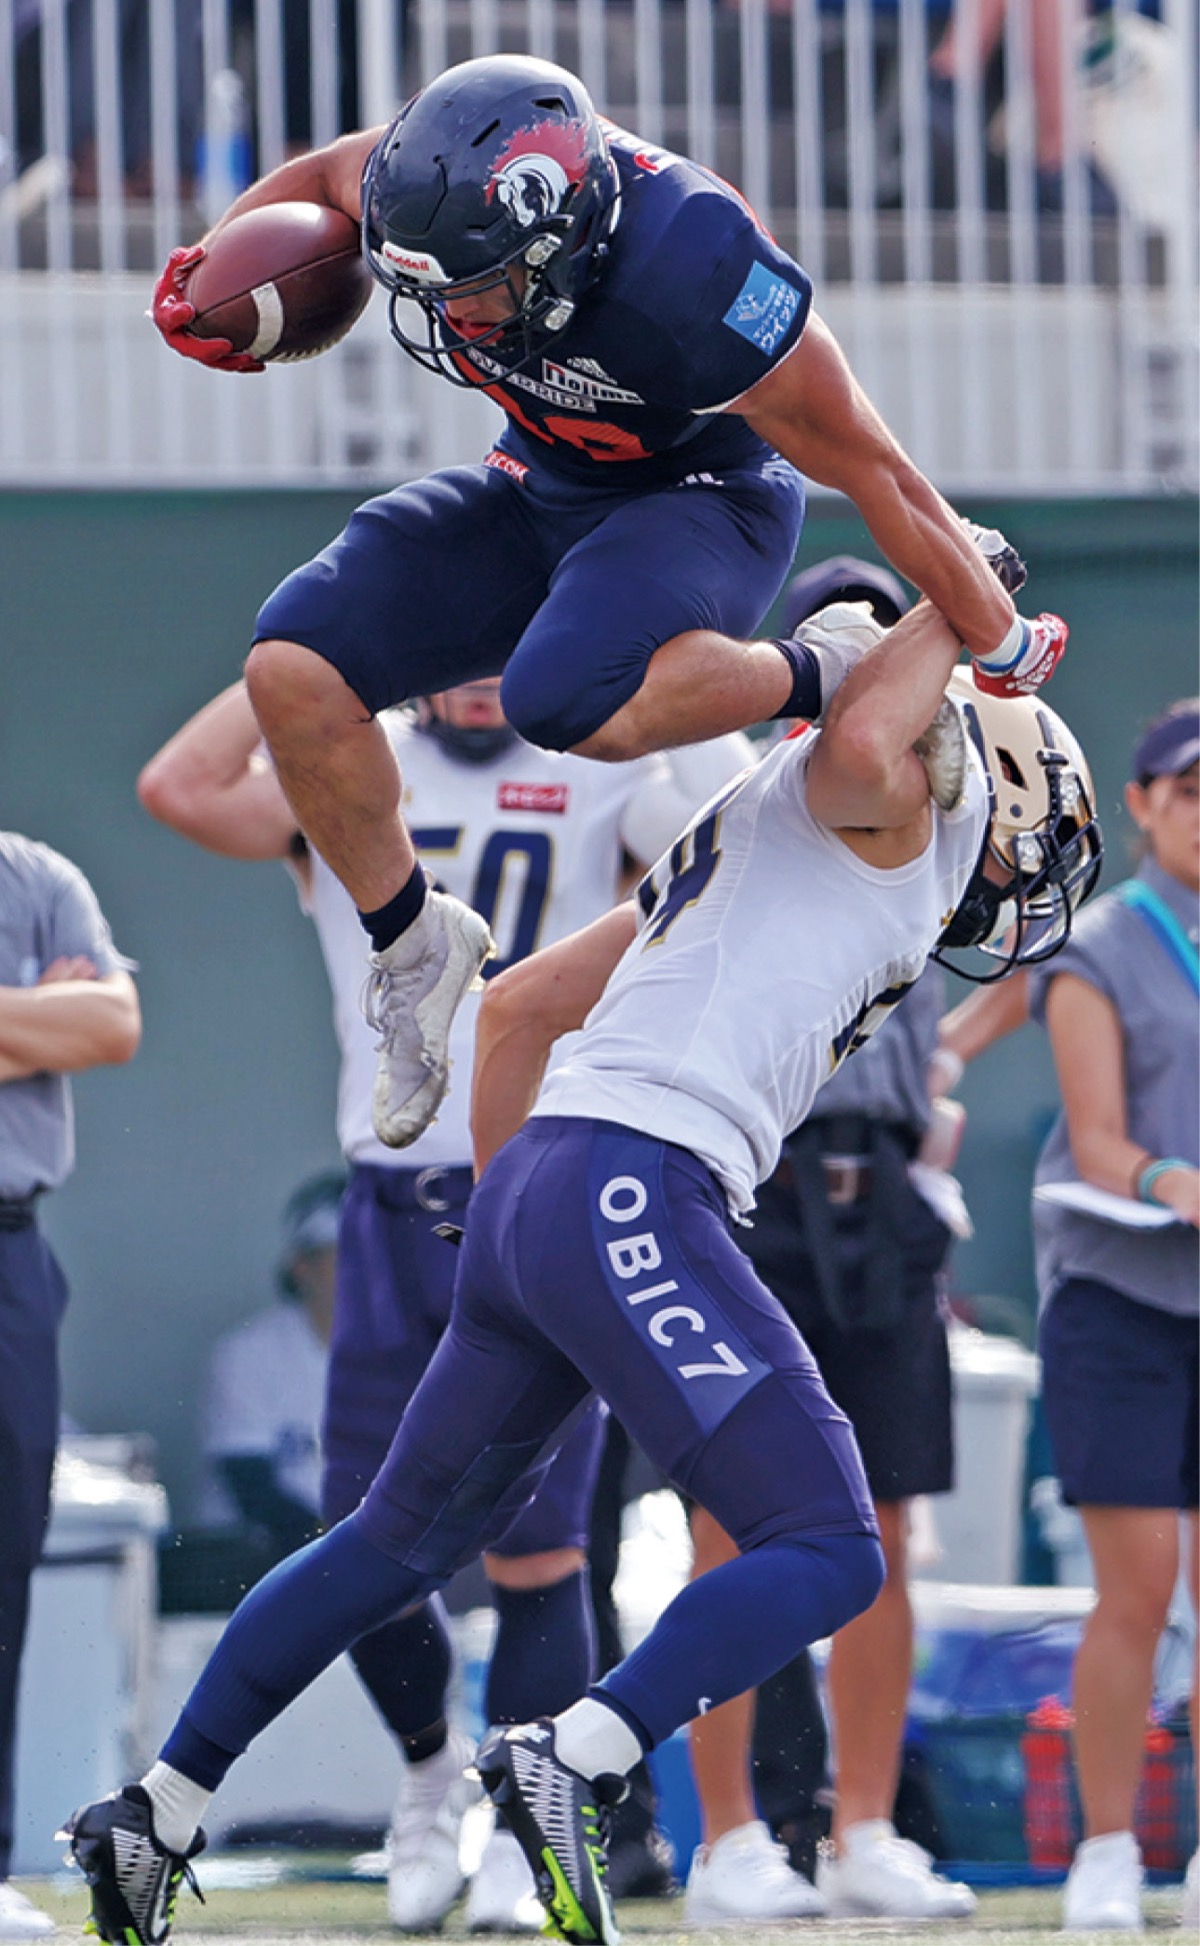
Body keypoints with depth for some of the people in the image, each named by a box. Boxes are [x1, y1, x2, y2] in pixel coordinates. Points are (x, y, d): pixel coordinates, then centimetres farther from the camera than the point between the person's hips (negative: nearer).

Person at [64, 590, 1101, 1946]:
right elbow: (861, 742, -22)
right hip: (631, 1191, -9)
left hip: (528, 1188, 9)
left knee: (401, 1539, 22)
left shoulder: (753, 843, 29)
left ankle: (156, 1815, 27)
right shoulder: (924, 795, 5)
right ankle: (572, 1764, -26)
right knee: (827, 1554, -11)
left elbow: (517, 1006, 30)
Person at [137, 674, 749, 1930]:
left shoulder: (605, 778, 3)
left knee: (536, 1549, -4)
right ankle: (431, 1768, 29)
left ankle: (518, 1834, 10)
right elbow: (179, 789, -9)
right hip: (395, 1206, 2)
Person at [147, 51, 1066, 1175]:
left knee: (568, 702, -38)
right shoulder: (433, 190, -21)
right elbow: (323, 177, 7)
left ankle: (822, 682, -12)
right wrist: (208, 266, -12)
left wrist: (1005, 654, -14)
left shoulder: (697, 281, -37)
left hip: (700, 504, -6)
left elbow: (877, 478, -24)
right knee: (294, 670, -14)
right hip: (538, 495, 6)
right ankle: (411, 942, 7)